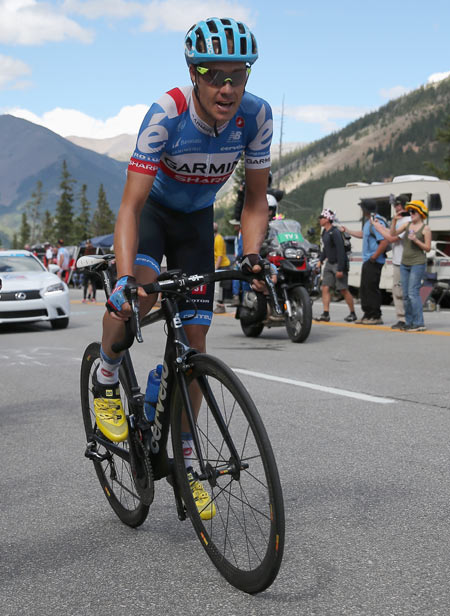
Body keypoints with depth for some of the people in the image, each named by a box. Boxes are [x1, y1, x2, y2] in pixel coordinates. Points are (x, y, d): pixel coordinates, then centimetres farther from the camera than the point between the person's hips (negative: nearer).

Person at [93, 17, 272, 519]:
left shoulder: (256, 115, -23)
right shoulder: (167, 114, -33)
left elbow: (255, 197, -11)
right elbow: (130, 205, -35)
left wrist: (251, 255, -28)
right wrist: (125, 277, -48)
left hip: (197, 219, 3)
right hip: (152, 209, -3)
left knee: (194, 336, -2)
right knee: (139, 293, -35)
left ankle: (185, 460, 13)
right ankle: (105, 378, -3)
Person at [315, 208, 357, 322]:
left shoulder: (335, 232, -18)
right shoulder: (325, 232, 10)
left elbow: (341, 251, -21)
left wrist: (340, 269, -23)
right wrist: (321, 260, 13)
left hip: (339, 264, -9)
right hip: (329, 264, 9)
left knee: (344, 290, -2)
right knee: (325, 288, -1)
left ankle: (353, 313, 10)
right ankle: (326, 314, -1)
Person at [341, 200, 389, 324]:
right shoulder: (368, 221, 16)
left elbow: (385, 242, -26)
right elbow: (362, 234, 34)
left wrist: (374, 256, -21)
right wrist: (347, 231, 40)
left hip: (374, 262, -10)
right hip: (367, 260, 10)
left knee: (372, 288, -8)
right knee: (364, 288, 13)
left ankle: (376, 316, -3)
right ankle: (367, 315, 20)